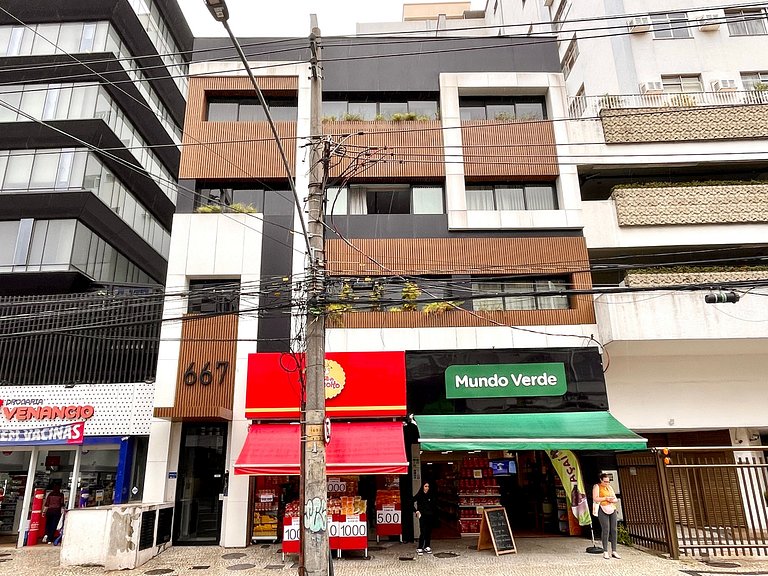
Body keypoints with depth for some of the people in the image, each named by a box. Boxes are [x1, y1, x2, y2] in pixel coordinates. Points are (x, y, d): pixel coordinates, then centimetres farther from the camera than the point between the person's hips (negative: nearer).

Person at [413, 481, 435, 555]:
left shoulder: (431, 495, 7)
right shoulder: (419, 495, -5)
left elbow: (433, 506, 16)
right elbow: (412, 503, -4)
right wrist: (417, 511, -6)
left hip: (430, 516, 4)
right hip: (422, 516, -4)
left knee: (429, 532, 7)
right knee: (423, 531, -10)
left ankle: (427, 547, 18)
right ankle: (420, 548, -5)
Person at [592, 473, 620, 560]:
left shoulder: (610, 487, 19)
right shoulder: (597, 487, 1)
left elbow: (616, 499, 18)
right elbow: (595, 499, -9)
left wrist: (613, 500, -4)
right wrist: (605, 498, -14)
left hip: (612, 510, 6)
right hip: (603, 510, -6)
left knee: (613, 530, 0)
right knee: (606, 530, -12)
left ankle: (614, 551, 8)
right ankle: (605, 552, -6)